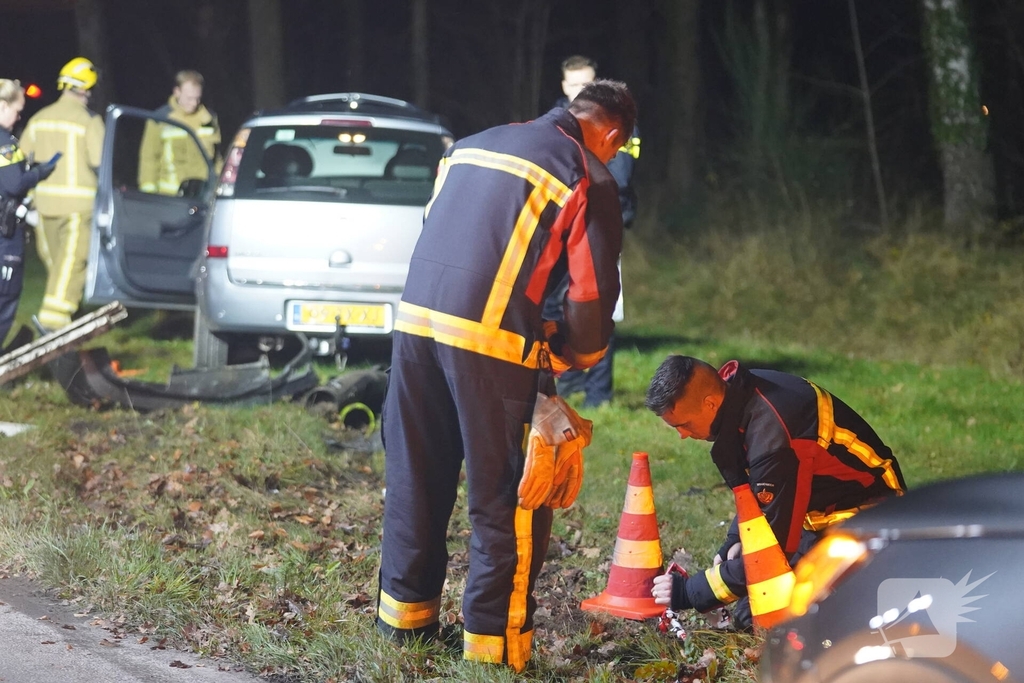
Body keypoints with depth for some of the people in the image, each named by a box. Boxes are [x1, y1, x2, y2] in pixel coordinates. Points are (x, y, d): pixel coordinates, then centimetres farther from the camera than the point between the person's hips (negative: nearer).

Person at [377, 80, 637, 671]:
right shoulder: (589, 178, 0)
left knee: (416, 482, 18)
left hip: (416, 320, 6)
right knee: (508, 500, 4)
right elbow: (593, 294, -5)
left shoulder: (471, 146, 18)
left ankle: (406, 612, 29)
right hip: (492, 344, -6)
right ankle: (493, 642, 7)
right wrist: (574, 354, 14)